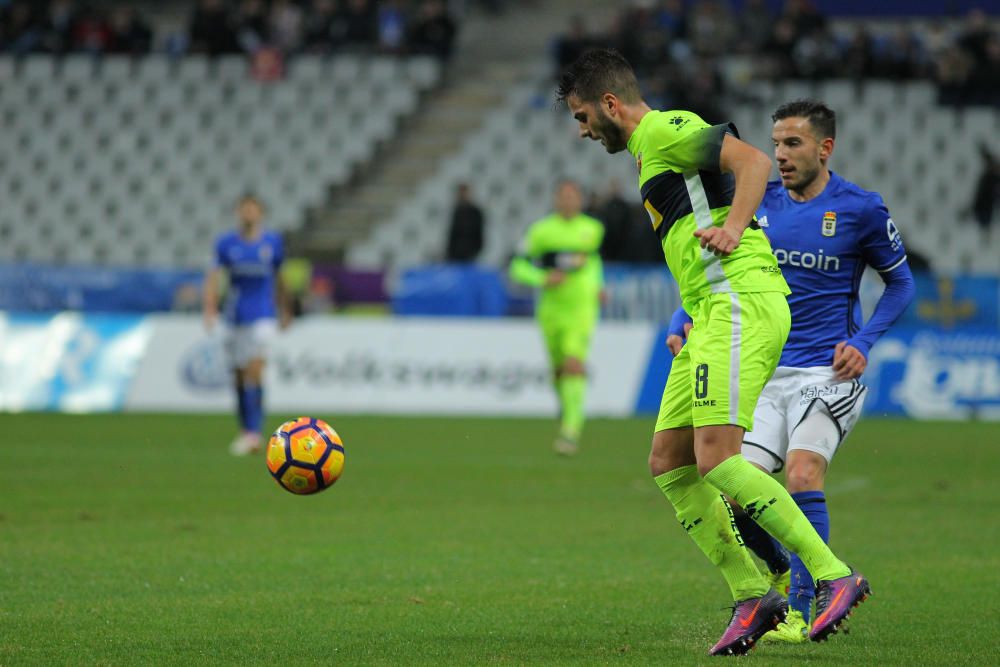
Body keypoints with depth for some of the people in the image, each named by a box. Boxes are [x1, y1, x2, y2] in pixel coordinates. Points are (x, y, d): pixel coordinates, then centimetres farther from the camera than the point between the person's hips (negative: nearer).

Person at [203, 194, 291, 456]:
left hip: (263, 316, -2)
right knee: (240, 376, 7)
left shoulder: (272, 242, 2)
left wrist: (284, 310, 23)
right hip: (235, 317, 2)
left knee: (254, 371, -16)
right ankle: (245, 431, 20)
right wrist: (209, 308, -21)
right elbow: (214, 276, -7)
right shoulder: (226, 243, 1)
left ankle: (253, 433, -18)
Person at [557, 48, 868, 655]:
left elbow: (753, 161, -18)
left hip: (741, 303, -10)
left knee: (716, 459, -20)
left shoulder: (666, 129, -4)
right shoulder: (653, 151, 27)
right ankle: (752, 596, 6)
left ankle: (835, 577, -17)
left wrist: (733, 228, -30)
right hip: (713, 312, 10)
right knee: (668, 464, 6)